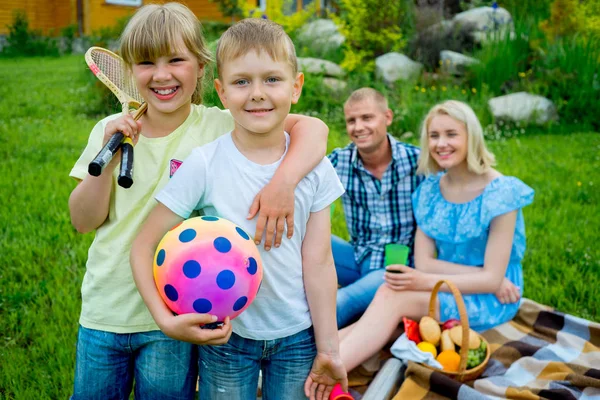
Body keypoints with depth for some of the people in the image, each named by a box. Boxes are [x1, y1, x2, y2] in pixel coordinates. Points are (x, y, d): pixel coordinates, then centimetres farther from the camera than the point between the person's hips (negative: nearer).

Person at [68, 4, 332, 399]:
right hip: (104, 312, 3)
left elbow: (313, 128, -18)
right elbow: (84, 221, -2)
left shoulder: (219, 128, -11)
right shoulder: (112, 130, 0)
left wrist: (284, 180, -35)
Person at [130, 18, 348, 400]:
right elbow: (144, 246, -9)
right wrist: (166, 320, -21)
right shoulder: (203, 165, -13)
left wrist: (328, 349, -3)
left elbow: (318, 262, -6)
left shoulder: (315, 168, -8)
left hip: (298, 337, 1)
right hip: (225, 337, -1)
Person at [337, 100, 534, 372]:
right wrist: (483, 276, -16)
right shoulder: (429, 190, 3)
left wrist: (426, 282, -28)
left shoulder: (500, 193, -13)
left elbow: (492, 279, -16)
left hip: (489, 300, -5)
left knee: (392, 295, -29)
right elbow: (423, 262, -2)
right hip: (446, 288, 5)